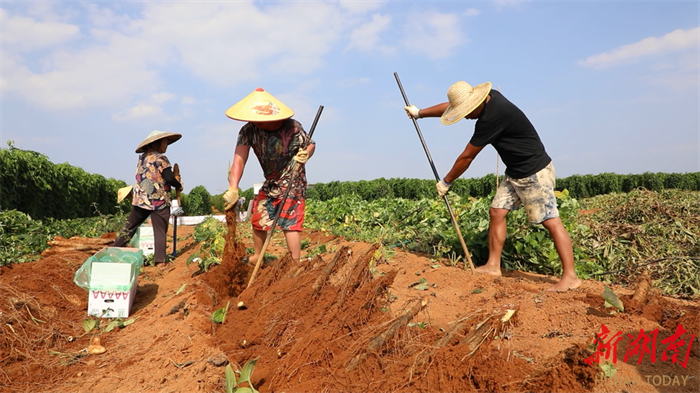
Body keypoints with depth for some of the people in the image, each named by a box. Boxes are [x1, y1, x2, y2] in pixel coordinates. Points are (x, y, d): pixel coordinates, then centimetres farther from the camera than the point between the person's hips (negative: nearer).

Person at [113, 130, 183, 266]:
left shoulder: (142, 158, 12)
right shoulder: (160, 158, -8)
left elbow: (146, 178, 14)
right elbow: (169, 178, -15)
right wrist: (179, 186, 3)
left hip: (140, 199, 6)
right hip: (158, 200, -6)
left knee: (130, 228, 15)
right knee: (160, 231, 0)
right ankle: (160, 260, -2)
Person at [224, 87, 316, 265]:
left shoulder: (292, 127, -24)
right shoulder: (249, 130, -16)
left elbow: (311, 145, -6)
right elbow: (239, 160, -26)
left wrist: (304, 155, -29)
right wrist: (233, 189, -37)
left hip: (293, 183, -5)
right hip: (270, 183, 5)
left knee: (289, 223, -13)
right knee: (257, 220, 12)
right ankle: (257, 257, 35)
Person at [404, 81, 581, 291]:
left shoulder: (492, 117, -28)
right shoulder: (489, 98, -1)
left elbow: (466, 157, -17)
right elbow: (448, 105, 14)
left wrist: (446, 181, -5)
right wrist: (419, 113, 24)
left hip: (535, 172, -10)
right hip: (515, 172, 10)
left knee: (551, 221, -8)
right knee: (497, 211, 6)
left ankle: (570, 276, -4)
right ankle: (493, 266, 11)